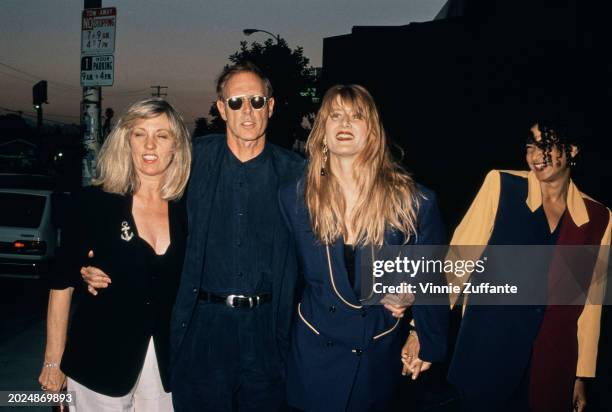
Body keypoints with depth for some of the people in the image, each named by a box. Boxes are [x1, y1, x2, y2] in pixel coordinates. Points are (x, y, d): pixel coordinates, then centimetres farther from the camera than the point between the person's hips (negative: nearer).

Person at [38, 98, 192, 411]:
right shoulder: (94, 203, -8)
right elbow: (63, 283, -5)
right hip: (100, 361, -2)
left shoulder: (185, 211, 0)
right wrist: (53, 362, -5)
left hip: (165, 362, 3)